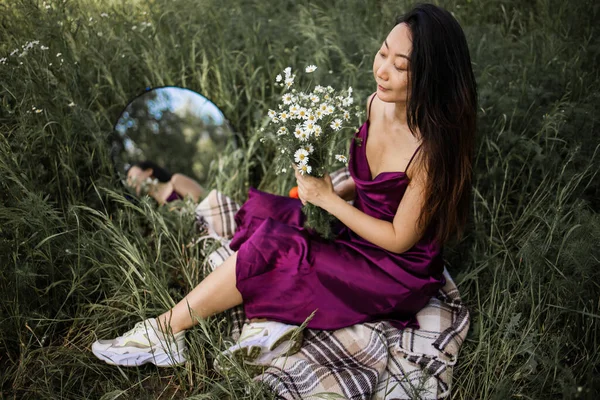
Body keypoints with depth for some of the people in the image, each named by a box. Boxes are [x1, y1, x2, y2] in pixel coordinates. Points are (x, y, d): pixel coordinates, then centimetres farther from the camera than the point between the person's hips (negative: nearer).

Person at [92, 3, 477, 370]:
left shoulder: (431, 149, -28)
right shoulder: (377, 104, -5)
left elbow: (400, 239, -19)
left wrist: (328, 198, -16)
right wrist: (331, 189, -6)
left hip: (400, 271, -8)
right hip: (361, 236, 8)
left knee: (268, 249, -20)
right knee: (257, 210, -7)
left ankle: (167, 330, -4)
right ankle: (271, 319, -19)